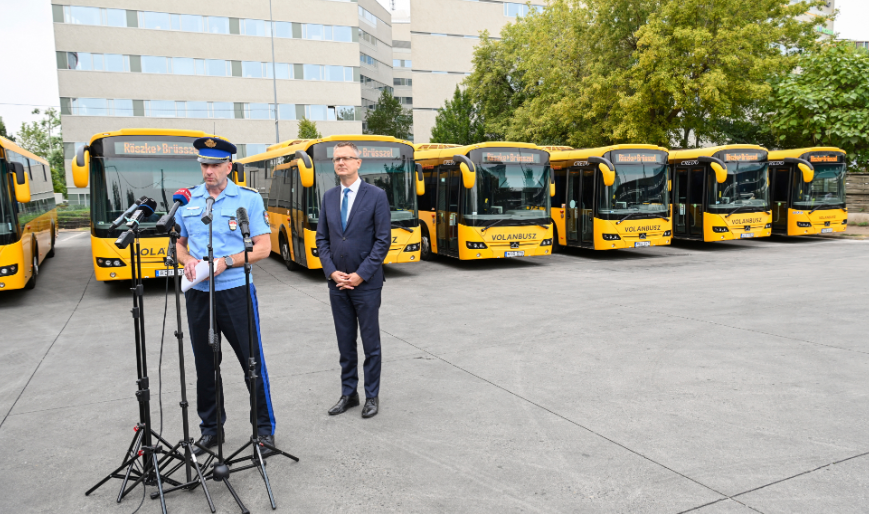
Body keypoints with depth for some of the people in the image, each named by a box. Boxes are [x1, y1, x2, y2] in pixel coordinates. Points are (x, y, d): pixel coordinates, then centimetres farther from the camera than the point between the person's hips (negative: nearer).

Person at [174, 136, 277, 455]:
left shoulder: (248, 199, -2)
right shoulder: (188, 201, 9)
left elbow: (263, 247, -6)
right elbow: (179, 243, 18)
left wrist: (226, 262, -18)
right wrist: (188, 260, -5)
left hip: (235, 292, -4)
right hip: (198, 294, 4)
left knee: (252, 362, 0)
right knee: (205, 365, 13)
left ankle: (264, 429, 14)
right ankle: (211, 428, 29)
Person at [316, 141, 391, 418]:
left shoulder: (376, 195, -7)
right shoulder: (328, 197, 8)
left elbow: (383, 240, -10)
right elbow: (322, 239, 9)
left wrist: (361, 274, -14)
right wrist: (332, 271, -5)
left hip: (366, 282, -4)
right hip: (337, 282, 4)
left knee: (370, 343, 6)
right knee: (345, 343, 13)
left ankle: (372, 396, 19)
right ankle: (349, 394, 25)